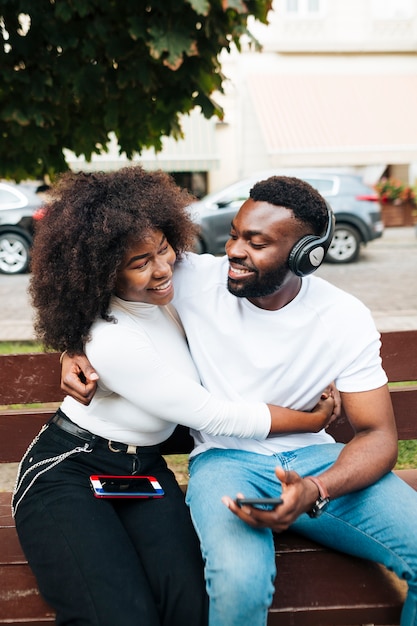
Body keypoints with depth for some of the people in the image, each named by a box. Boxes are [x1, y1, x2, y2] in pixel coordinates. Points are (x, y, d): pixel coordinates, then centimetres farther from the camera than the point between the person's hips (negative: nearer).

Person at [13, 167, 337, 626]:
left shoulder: (170, 290, -4)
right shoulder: (112, 342, -25)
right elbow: (211, 416, -18)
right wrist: (313, 419, -8)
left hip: (143, 468, 6)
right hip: (67, 472, -5)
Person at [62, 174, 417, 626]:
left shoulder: (346, 319, -8)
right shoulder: (193, 279, -9)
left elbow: (378, 434, -6)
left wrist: (315, 492, -26)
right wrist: (74, 353, -13)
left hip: (312, 457, 2)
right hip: (224, 456, -1)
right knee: (239, 581, -35)